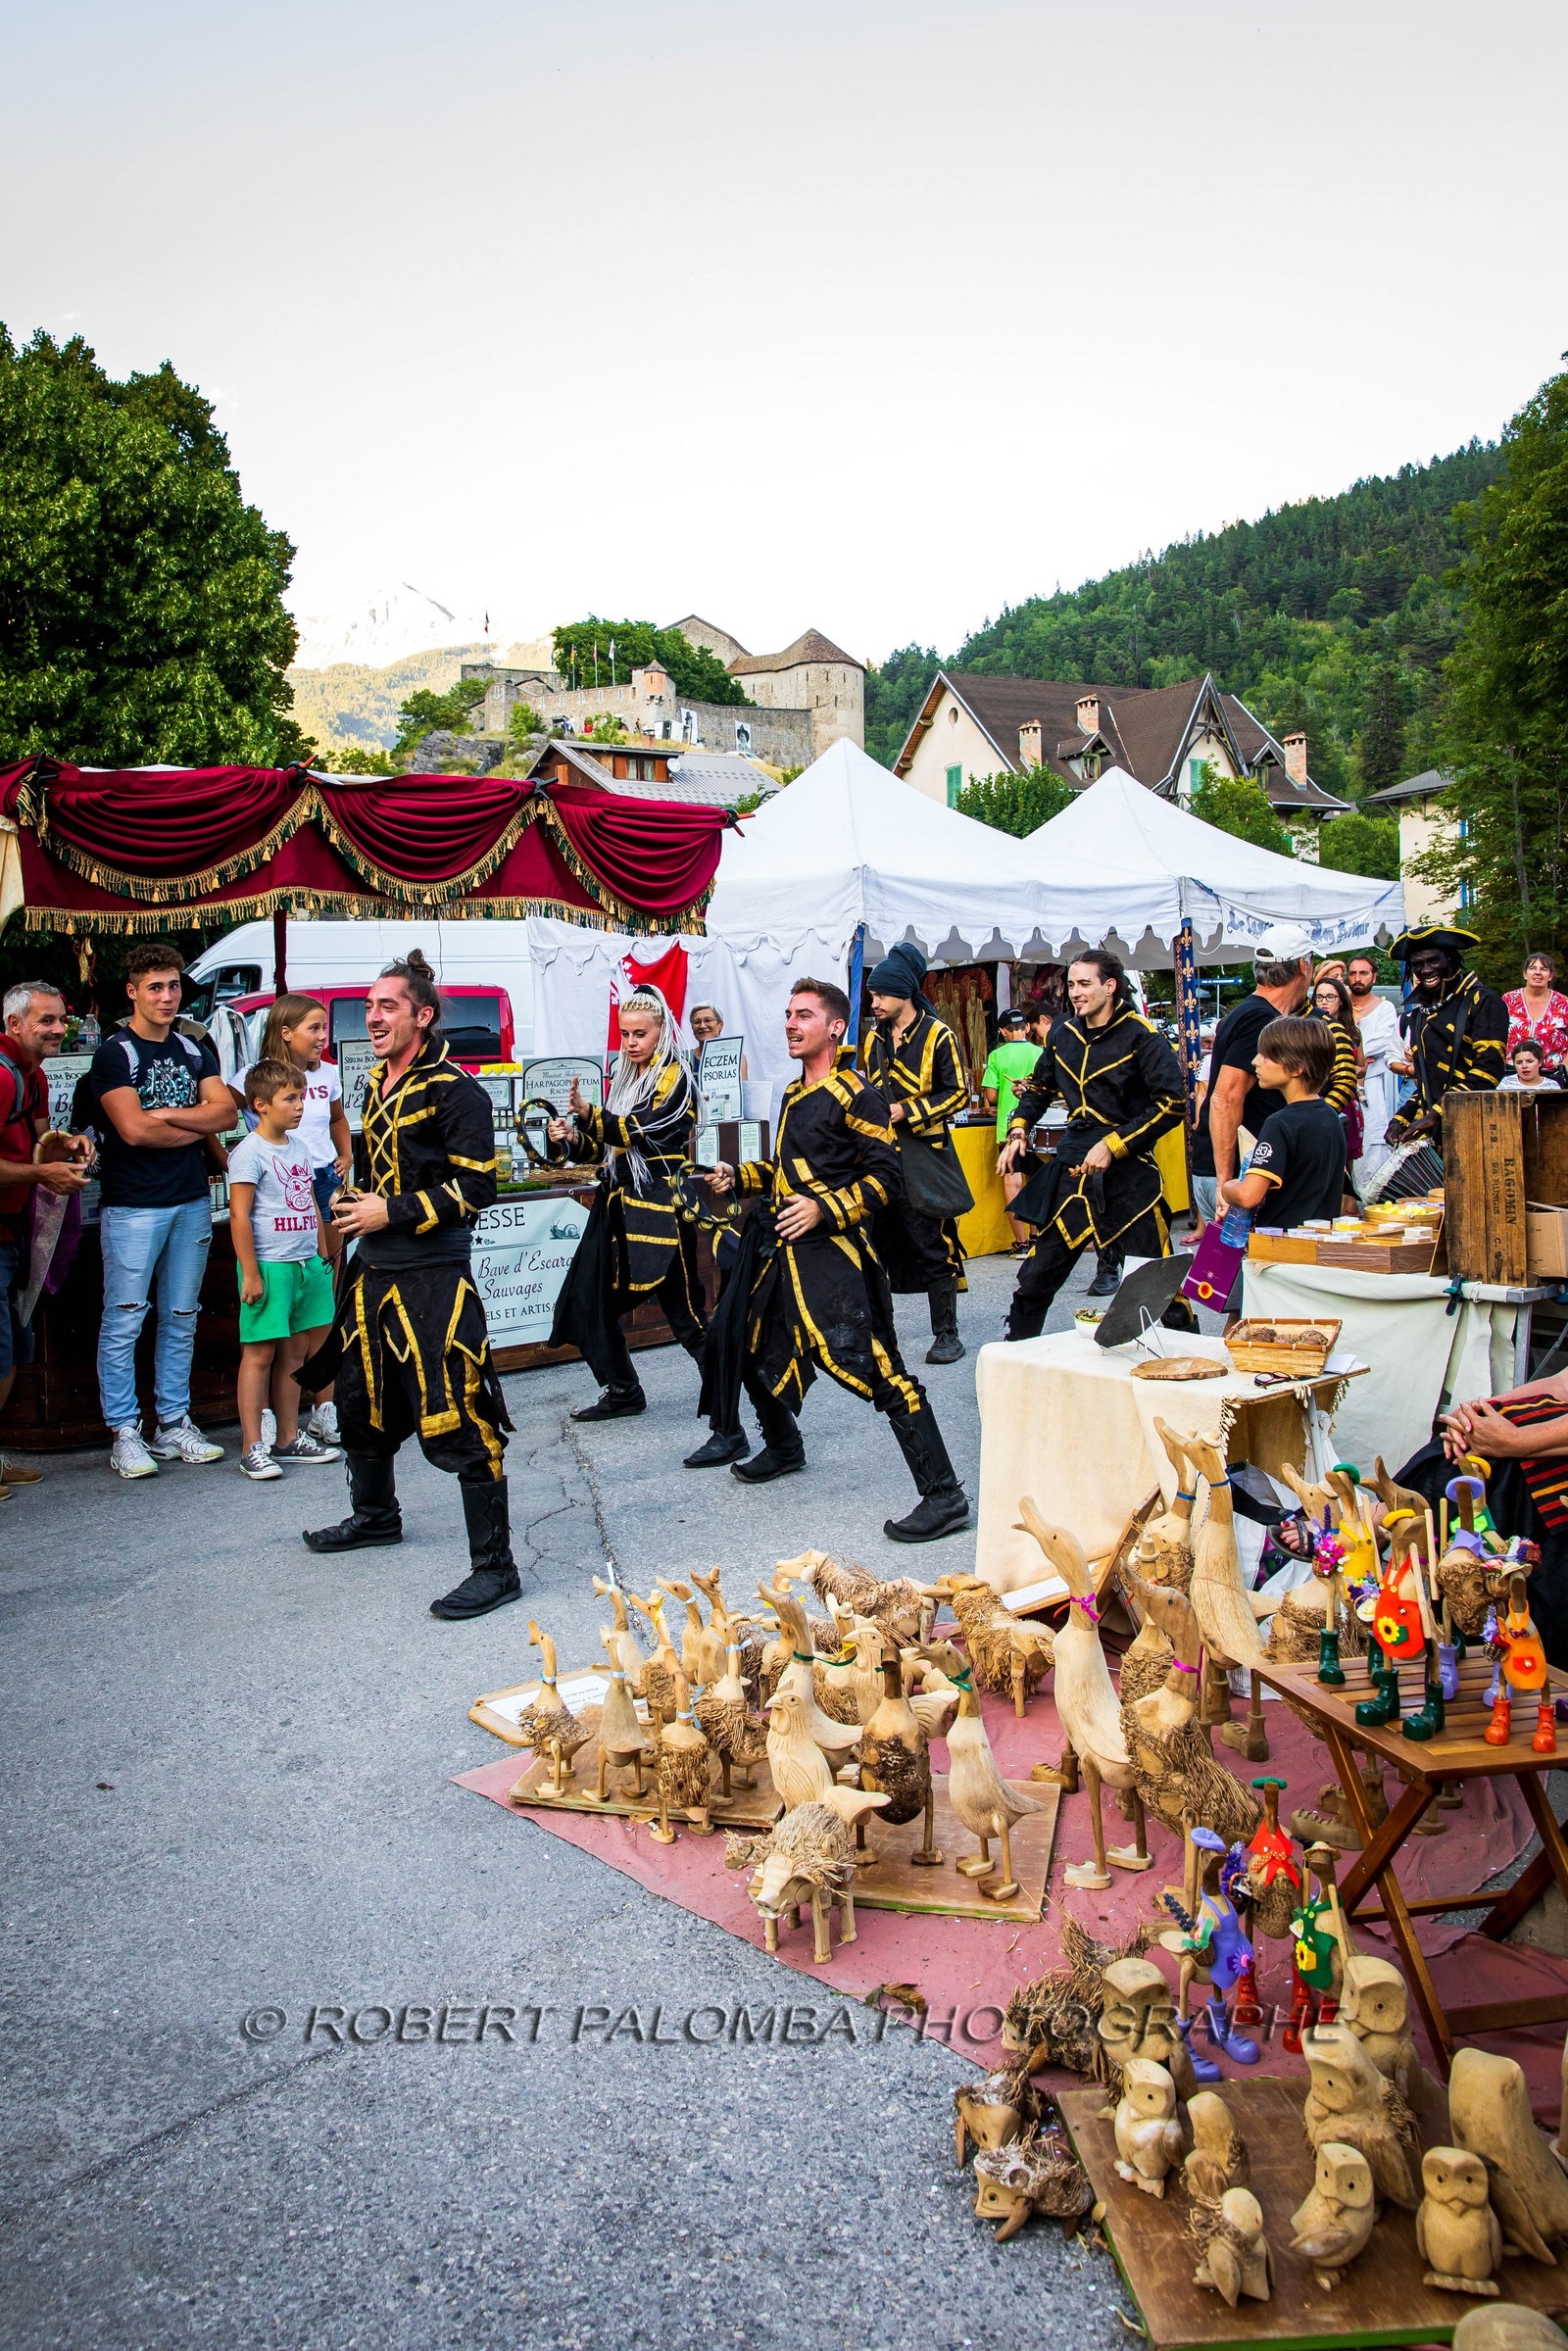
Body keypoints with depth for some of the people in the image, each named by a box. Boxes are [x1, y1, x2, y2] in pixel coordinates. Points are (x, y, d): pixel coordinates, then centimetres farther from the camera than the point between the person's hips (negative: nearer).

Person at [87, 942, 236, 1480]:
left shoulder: (194, 1049, 13)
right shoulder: (115, 1053, -4)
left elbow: (226, 1112, 1)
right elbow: (133, 1129, -15)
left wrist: (165, 1114, -11)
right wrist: (197, 1127, -3)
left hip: (192, 1202, 5)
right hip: (133, 1207, -5)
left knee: (181, 1319, 10)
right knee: (123, 1322, -3)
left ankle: (174, 1425, 18)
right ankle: (125, 1434, 5)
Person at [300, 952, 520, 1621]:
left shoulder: (455, 1090, -13)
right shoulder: (377, 1083, 14)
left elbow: (476, 1188, -17)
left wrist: (393, 1214, -17)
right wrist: (355, 1200, 12)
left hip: (433, 1280, -9)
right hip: (374, 1272, 9)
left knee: (458, 1421, -10)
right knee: (362, 1398, 23)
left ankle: (494, 1566, -3)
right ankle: (375, 1514, 47)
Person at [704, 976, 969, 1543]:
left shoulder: (854, 1095, -9)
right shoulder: (792, 1094, 18)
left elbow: (885, 1176, -13)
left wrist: (824, 1210, -22)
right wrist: (739, 1176, 15)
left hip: (833, 1251, -9)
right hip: (784, 1251, 9)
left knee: (876, 1367, -16)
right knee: (758, 1354, 19)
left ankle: (944, 1496, -13)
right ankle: (783, 1449, 44)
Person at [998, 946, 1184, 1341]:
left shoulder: (1141, 1036, -7)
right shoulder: (1063, 1033, 10)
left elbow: (1171, 1106, -13)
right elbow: (1039, 1087, 27)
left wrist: (1112, 1146, -17)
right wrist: (1018, 1131, 10)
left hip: (1128, 1174, -5)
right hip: (1071, 1172, 5)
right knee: (1037, 1274, 9)